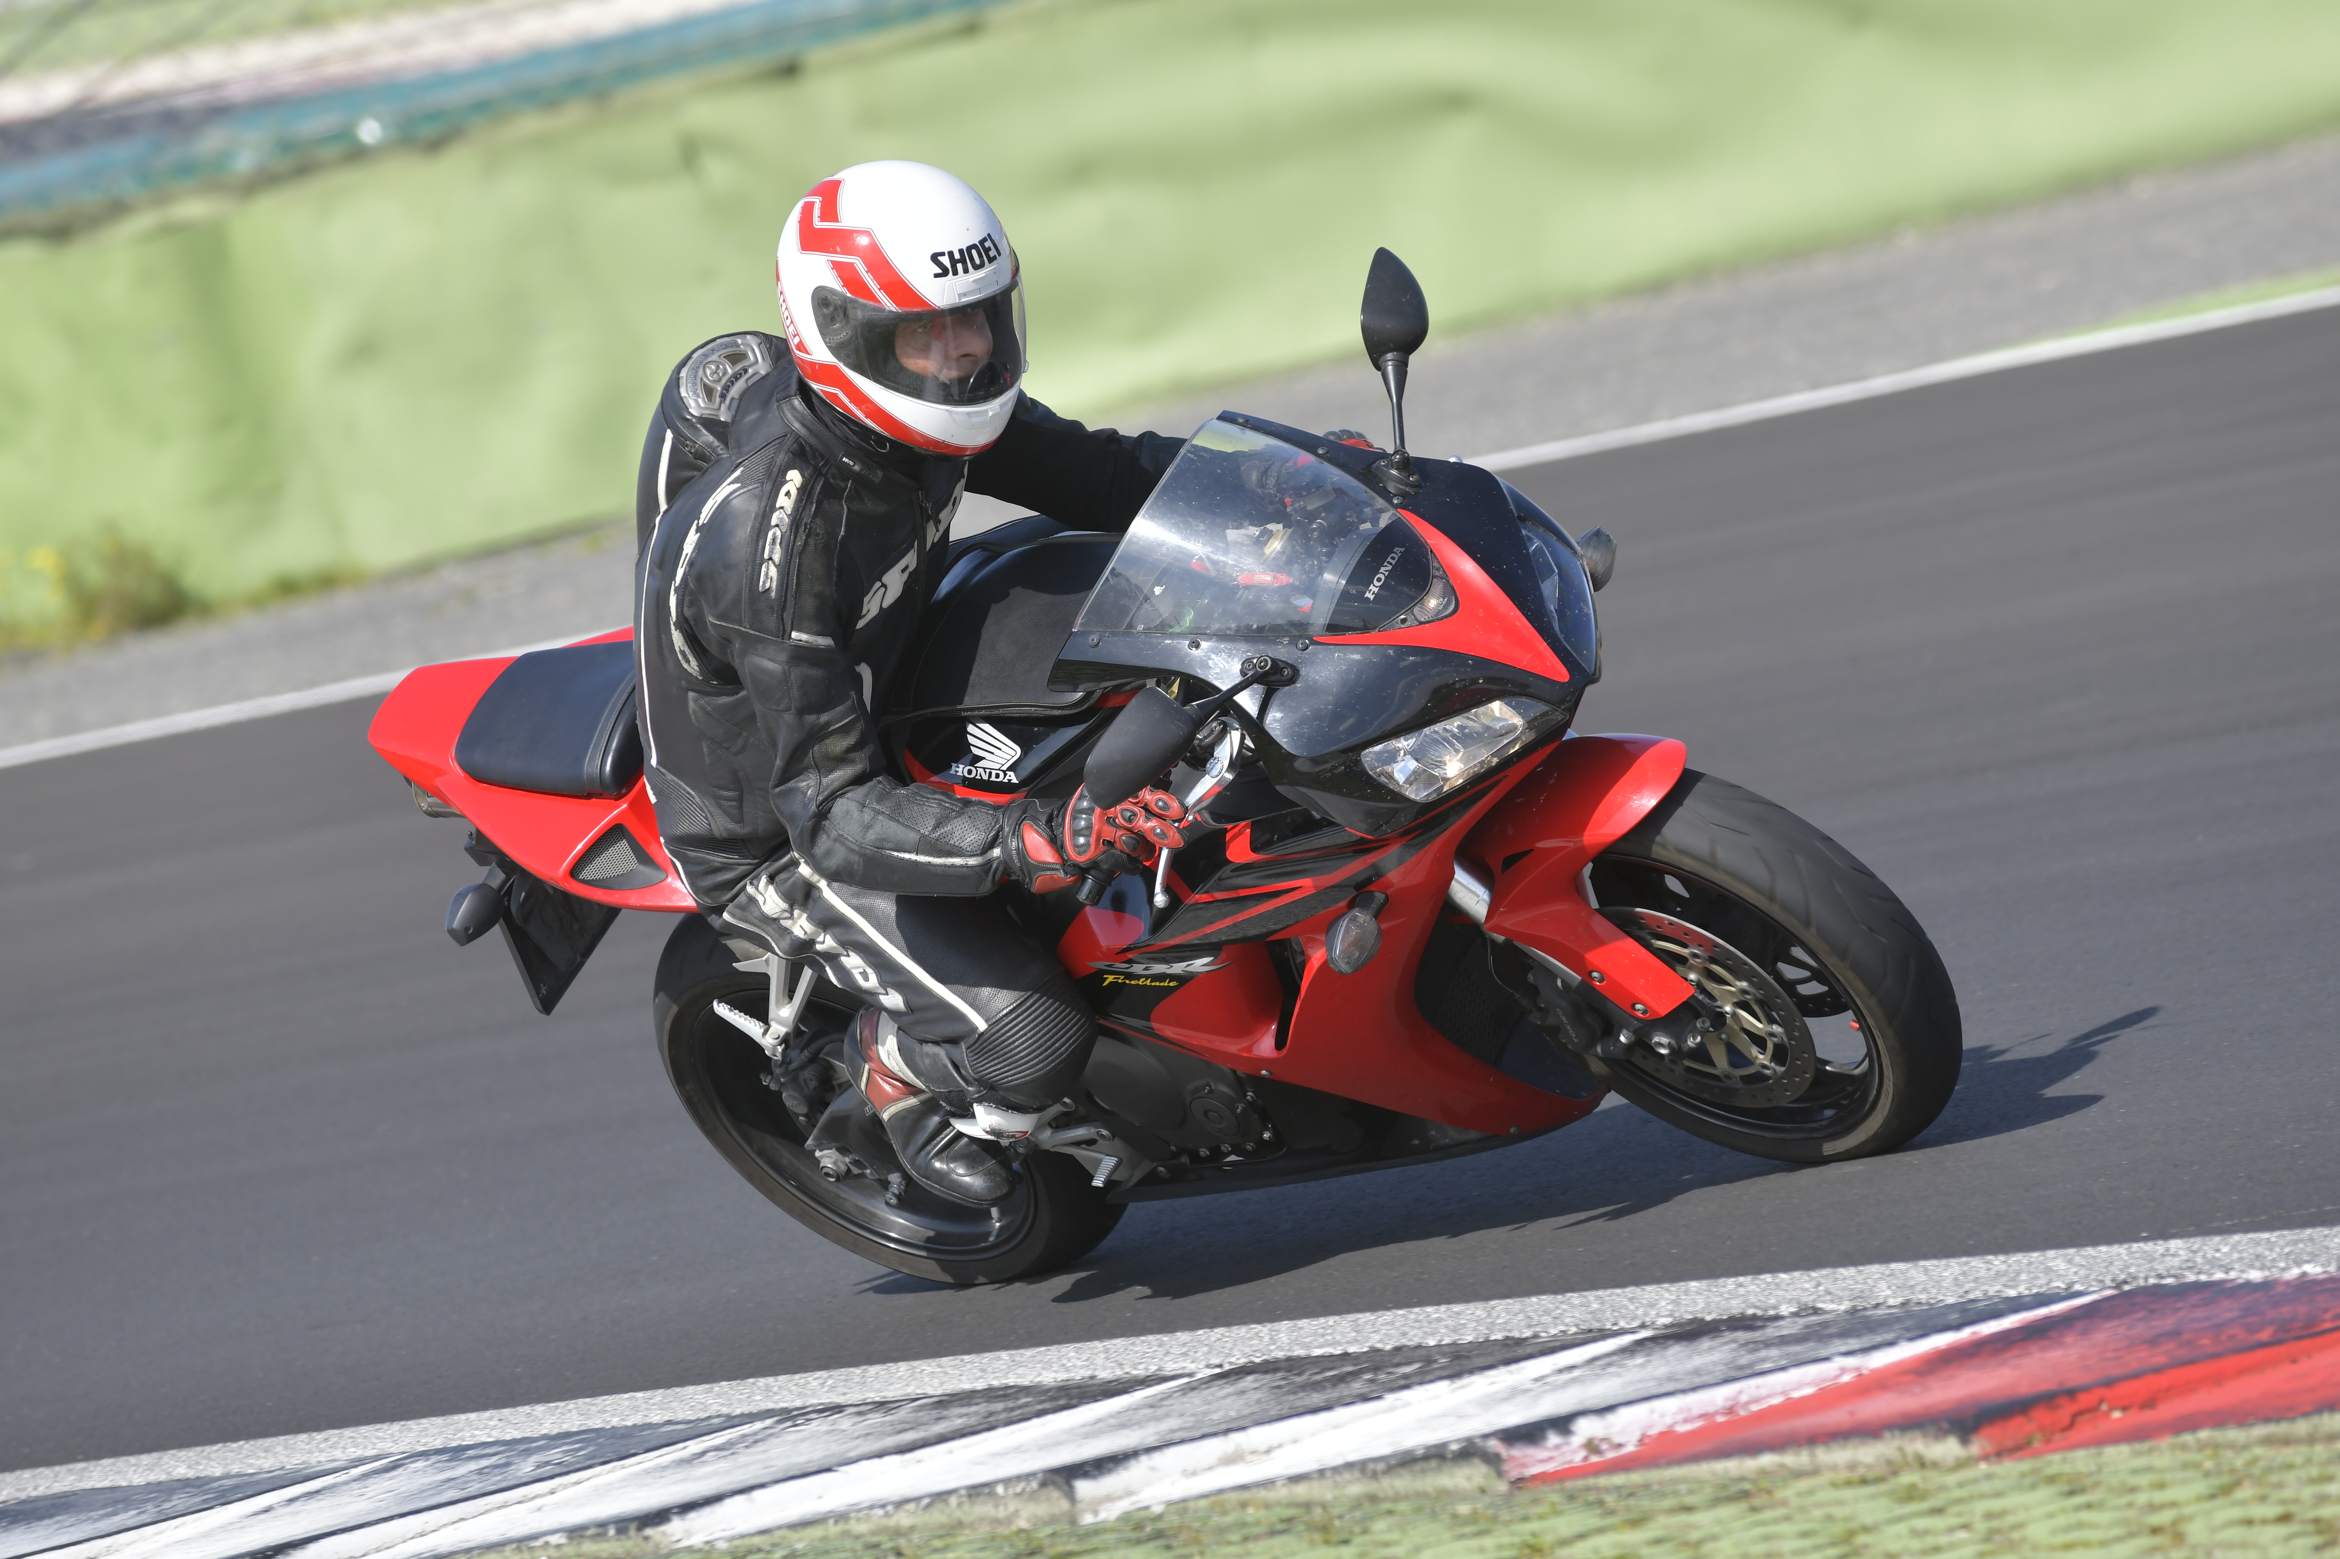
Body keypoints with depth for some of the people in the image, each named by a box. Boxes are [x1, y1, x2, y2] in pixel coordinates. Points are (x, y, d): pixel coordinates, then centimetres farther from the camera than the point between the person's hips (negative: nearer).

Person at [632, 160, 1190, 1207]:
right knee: (1032, 1044, -21)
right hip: (775, 842, -8)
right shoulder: (766, 538, -37)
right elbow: (832, 812, -37)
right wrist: (1037, 844, -51)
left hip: (888, 707, 8)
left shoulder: (914, 404, -13)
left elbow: (1091, 471, -1)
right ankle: (892, 1063, 10)